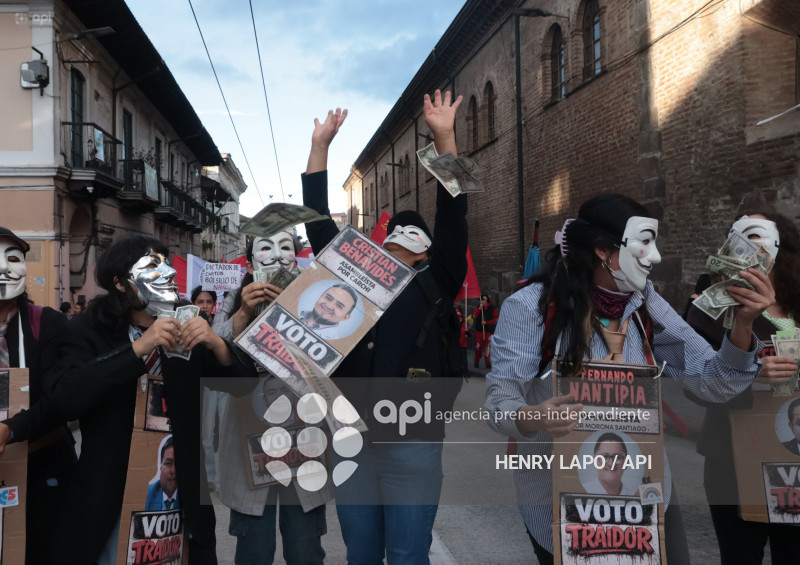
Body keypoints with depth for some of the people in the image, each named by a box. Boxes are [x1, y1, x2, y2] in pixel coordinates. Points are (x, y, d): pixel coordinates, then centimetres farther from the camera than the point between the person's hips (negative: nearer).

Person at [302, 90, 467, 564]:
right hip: (351, 440, 3)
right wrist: (320, 145, 11)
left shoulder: (434, 286, 4)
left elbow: (453, 221, -5)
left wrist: (444, 138, -9)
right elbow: (320, 224, 11)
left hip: (413, 444, -3)